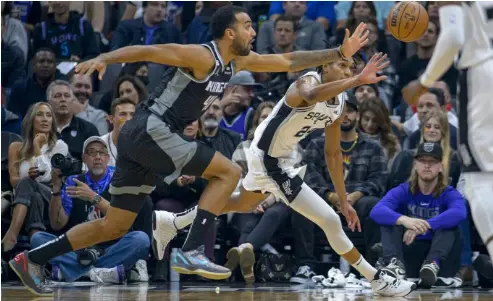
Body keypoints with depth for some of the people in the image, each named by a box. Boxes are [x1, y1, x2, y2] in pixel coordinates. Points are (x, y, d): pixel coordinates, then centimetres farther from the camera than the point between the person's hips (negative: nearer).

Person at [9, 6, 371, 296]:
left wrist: (339, 53, 17)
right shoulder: (202, 57, -13)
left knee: (115, 226, 11)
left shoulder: (239, 61, 15)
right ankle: (193, 251, -16)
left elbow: (289, 61, 20)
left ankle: (32, 259, 13)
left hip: (142, 139, 9)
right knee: (228, 171, -11)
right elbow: (147, 50, -20)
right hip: (150, 130, -9)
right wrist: (104, 59, -34)